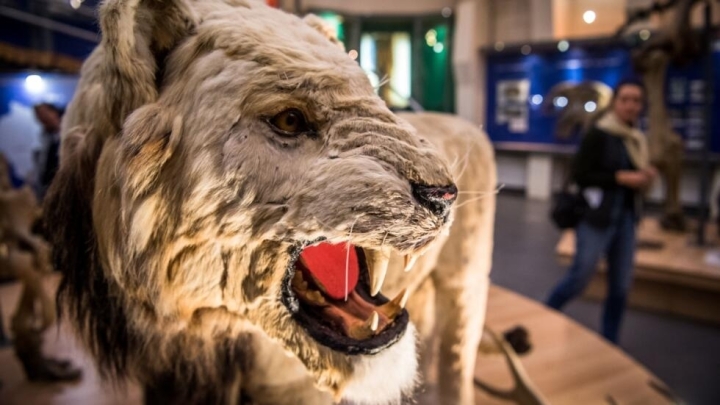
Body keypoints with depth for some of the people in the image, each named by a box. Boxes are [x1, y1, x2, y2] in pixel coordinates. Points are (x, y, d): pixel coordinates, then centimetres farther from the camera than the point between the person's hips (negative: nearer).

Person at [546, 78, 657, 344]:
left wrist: (645, 178, -1)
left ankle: (609, 343, 26)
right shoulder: (598, 134, -11)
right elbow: (580, 174, -15)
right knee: (580, 278, 1)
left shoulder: (637, 139, 11)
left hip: (626, 218, 7)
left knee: (621, 285, 11)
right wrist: (620, 177, -19)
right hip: (597, 218, -7)